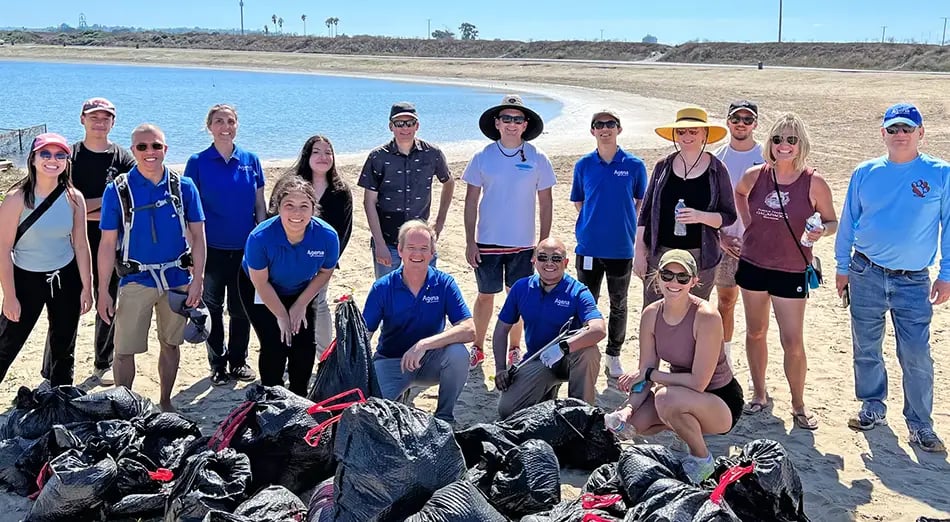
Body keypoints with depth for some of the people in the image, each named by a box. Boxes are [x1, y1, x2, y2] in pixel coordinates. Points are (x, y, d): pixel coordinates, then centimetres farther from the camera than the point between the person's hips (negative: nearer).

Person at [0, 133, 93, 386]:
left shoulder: (74, 198, -5)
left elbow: (81, 245, 0)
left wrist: (87, 288, 0)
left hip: (66, 278, 3)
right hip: (26, 279, -3)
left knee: (63, 347, 15)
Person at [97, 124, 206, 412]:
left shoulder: (184, 186, -1)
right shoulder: (118, 190, -5)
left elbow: (197, 235, 2)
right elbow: (108, 243, -3)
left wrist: (197, 279, -5)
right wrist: (103, 291, -5)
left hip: (178, 278, 2)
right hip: (136, 280, -2)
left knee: (170, 343, 14)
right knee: (125, 349, -1)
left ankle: (165, 402, 30)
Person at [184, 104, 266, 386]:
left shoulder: (251, 160, 3)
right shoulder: (198, 162, -3)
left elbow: (260, 206, 7)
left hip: (245, 248, 2)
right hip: (212, 248, -2)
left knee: (241, 308, 10)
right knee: (213, 308, 8)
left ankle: (239, 360, 26)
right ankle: (218, 364, 22)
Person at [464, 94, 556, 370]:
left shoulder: (537, 158, -3)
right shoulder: (483, 157, -2)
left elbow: (545, 202, 3)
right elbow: (471, 201, 1)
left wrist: (544, 243, -1)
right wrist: (470, 241, -3)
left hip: (523, 243, 0)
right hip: (487, 242, 0)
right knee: (485, 296, 9)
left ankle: (514, 350, 27)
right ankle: (477, 348, 25)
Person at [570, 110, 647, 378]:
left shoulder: (634, 165, -3)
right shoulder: (583, 165, 1)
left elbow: (642, 203, 7)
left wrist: (624, 224, 0)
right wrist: (596, 221, 4)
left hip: (622, 248, -1)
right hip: (589, 246, 1)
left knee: (618, 305, 11)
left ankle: (613, 356, 24)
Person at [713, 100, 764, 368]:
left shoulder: (766, 158, -3)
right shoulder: (718, 158, 2)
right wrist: (719, 235, -5)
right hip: (726, 242, 2)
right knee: (725, 301, 11)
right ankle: (724, 359, 25)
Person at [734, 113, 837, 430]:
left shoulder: (814, 183, -12)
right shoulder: (756, 175, -3)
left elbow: (832, 221, -2)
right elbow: (738, 193, 20)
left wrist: (822, 231, -24)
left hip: (792, 272, -3)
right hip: (753, 265, 3)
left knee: (793, 342, -2)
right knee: (755, 332, 14)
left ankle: (798, 407, 15)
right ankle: (759, 395, 32)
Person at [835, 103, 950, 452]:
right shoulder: (865, 173, 2)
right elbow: (848, 221, 10)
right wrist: (843, 266, 10)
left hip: (914, 280, -2)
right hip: (866, 275, 2)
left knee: (916, 357, -3)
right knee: (866, 348, 12)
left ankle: (920, 424, 13)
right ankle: (873, 408, 30)